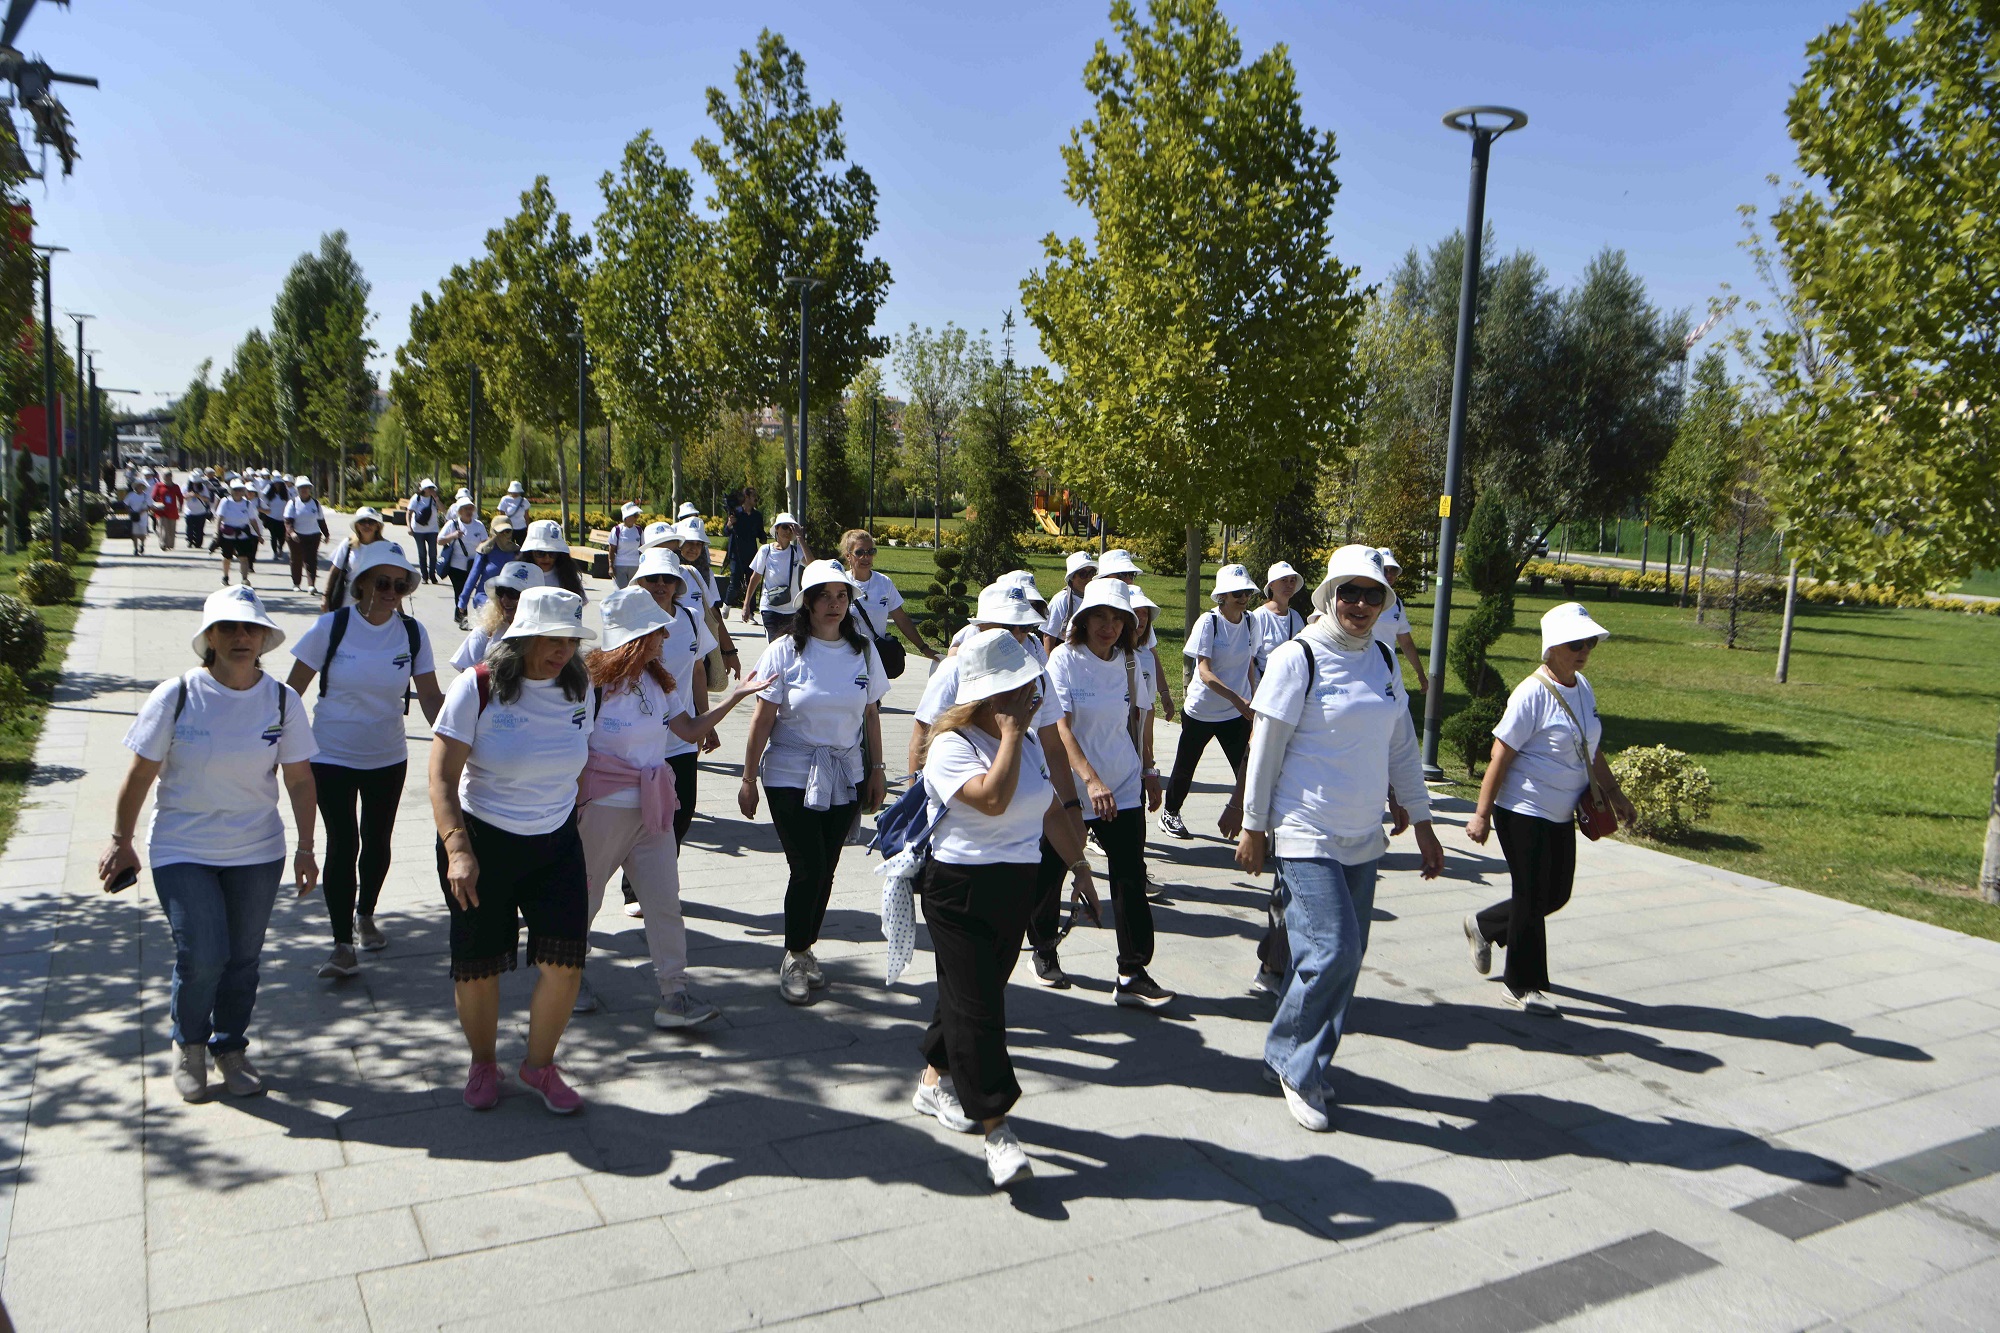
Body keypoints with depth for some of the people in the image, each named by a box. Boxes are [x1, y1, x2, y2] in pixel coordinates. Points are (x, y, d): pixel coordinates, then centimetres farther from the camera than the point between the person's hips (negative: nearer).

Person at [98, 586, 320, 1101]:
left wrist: (305, 848, 3)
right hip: (182, 851, -2)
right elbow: (140, 774, -3)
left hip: (258, 852, 2)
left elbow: (299, 778, 2)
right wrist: (120, 841, 2)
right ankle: (188, 1044, 21)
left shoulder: (282, 700, -5)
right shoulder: (176, 696, -12)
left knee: (243, 958, 9)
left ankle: (230, 1047, 33)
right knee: (202, 957, -9)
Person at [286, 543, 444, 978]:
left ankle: (366, 915, 38)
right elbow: (293, 689, -4)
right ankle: (342, 943, 3)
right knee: (343, 845, -6)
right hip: (332, 757, -3)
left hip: (387, 758, 3)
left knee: (377, 842, 14)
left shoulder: (413, 632, -4)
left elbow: (430, 695, 0)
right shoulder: (331, 626, -11)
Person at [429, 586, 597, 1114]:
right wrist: (458, 850, -26)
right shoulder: (477, 688, -14)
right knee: (478, 966, 7)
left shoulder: (578, 688, -1)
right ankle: (482, 1063, 33)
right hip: (483, 841, -3)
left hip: (557, 844, 3)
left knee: (565, 961, -3)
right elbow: (442, 778, -16)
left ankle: (539, 1065, 20)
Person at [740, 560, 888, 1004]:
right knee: (807, 868, -6)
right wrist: (748, 780, -3)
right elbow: (762, 720, -4)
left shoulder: (862, 650, 4)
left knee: (825, 868, 7)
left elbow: (871, 716, 11)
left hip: (846, 777, 3)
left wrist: (877, 771, 10)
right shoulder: (786, 650, -6)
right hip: (791, 777, -3)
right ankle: (794, 959, 13)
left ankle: (803, 950, 26)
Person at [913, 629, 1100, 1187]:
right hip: (960, 889, -7)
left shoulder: (1029, 740, 8)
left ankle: (935, 1080, 36)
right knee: (978, 1007, -6)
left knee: (974, 992, 16)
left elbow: (1051, 809, 18)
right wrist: (1010, 733, -25)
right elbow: (993, 798, -33)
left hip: (1017, 886, 7)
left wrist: (1079, 864, 19)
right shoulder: (952, 745, -17)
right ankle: (997, 1129, 0)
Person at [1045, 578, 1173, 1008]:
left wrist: (1149, 771, 16)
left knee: (1131, 879, -4)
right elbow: (1060, 728, -19)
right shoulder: (1065, 659, -12)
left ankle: (1133, 976, 1)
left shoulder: (1134, 663, 1)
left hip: (1124, 789, 3)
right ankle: (1043, 946, 36)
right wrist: (1091, 781, -28)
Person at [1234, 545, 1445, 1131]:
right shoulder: (1298, 659, -11)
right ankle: (1293, 1063, 9)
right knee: (1332, 952, -13)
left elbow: (1402, 746, 15)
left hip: (1363, 839, 6)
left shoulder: (1383, 660, 8)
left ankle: (1305, 1063, 26)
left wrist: (1422, 823, 14)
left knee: (1346, 957, 8)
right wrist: (1253, 828, -6)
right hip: (1305, 837, -6)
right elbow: (1265, 749, -8)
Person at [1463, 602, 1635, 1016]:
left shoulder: (1582, 688, 7)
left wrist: (1614, 794, 22)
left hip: (1561, 815, 8)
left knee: (1556, 894, 15)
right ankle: (1521, 986, 17)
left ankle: (1484, 926, 36)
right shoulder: (1532, 693, -18)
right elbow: (1501, 755, -17)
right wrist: (1482, 814, -18)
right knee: (1532, 897, 1)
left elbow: (1592, 750, 19)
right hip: (1523, 813, -8)